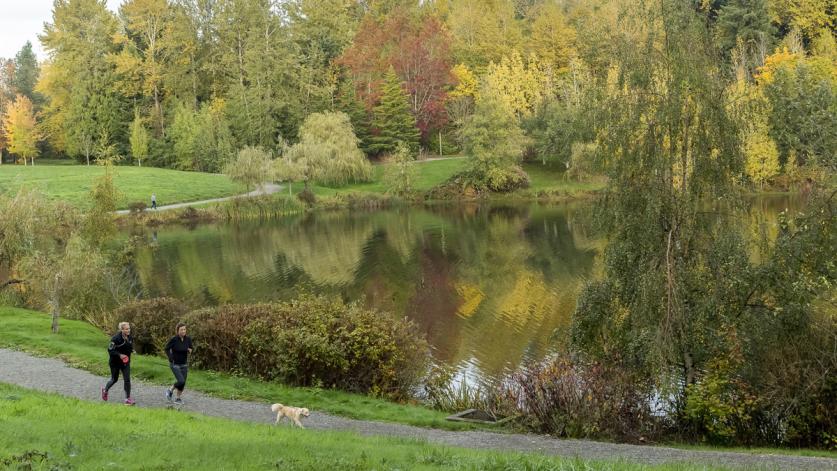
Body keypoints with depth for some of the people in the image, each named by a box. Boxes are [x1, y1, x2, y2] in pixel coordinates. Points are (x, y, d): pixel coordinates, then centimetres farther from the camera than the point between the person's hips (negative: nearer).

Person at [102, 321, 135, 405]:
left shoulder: (130, 338, -1)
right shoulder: (116, 338, -21)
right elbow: (110, 350, -19)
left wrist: (131, 351, -4)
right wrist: (119, 355, -29)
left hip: (125, 361, 4)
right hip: (115, 362, -4)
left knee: (127, 379, -5)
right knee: (114, 379, 12)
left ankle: (128, 399, 0)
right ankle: (105, 390, 42)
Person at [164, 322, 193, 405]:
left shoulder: (188, 339, -6)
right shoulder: (173, 339, -18)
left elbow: (190, 348, 11)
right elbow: (166, 349, -8)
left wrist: (190, 350, -12)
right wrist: (171, 358, -13)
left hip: (184, 364, 5)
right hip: (175, 364, -5)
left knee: (183, 383, 5)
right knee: (181, 381, -16)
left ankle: (178, 398, 25)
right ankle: (170, 390, 11)